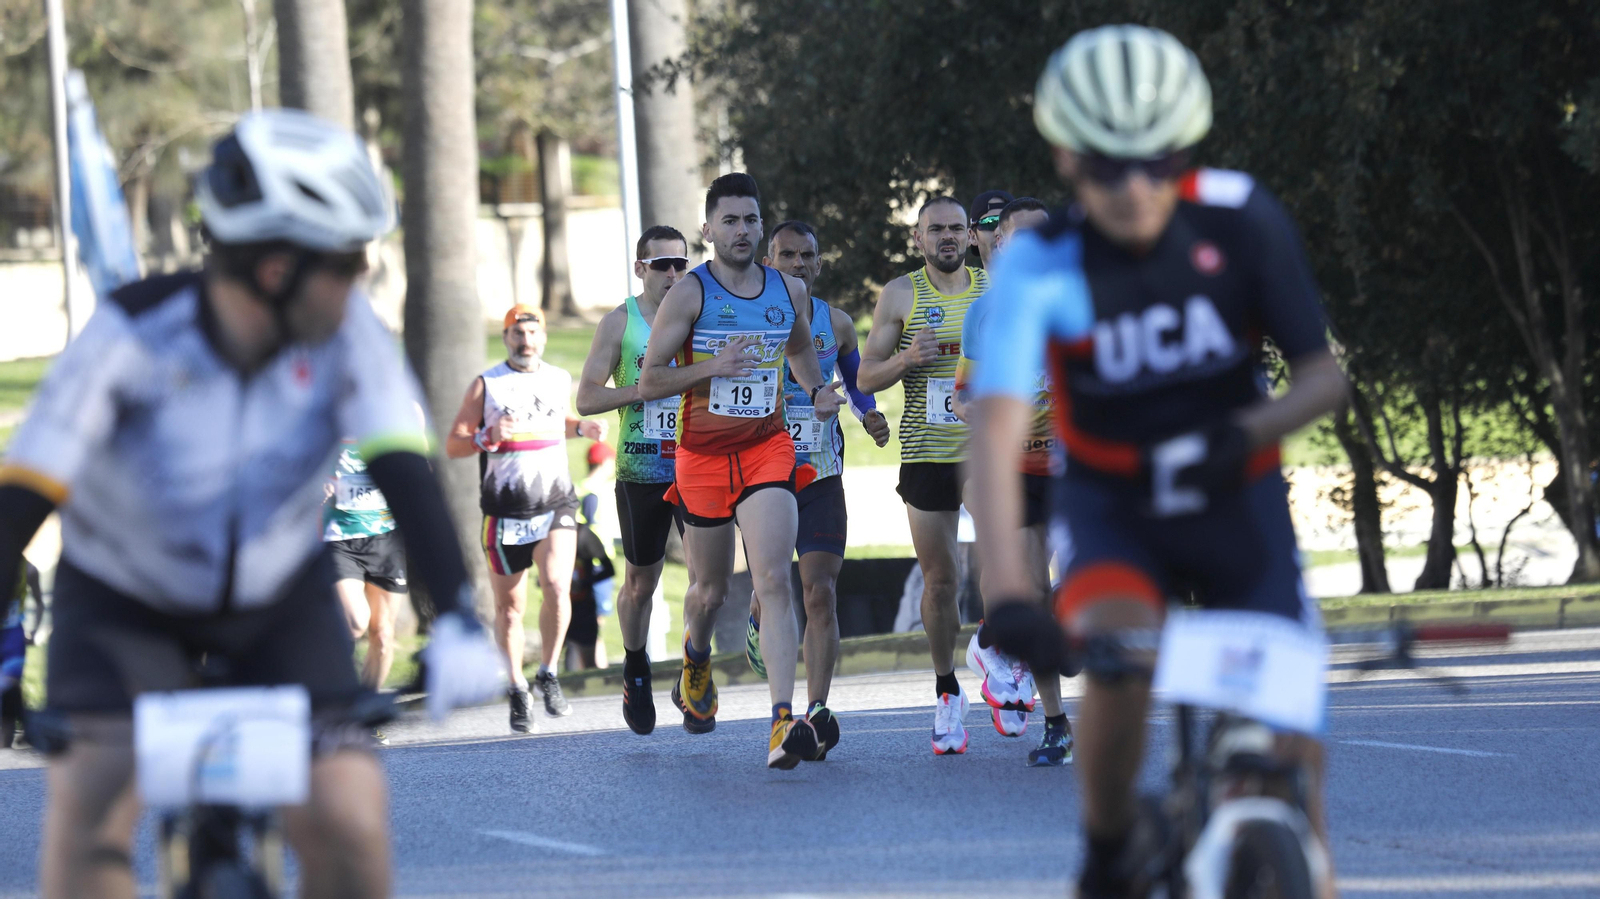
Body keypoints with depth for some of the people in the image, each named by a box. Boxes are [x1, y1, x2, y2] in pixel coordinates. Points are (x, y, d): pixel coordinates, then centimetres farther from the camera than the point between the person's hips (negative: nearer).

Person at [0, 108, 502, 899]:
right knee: (88, 816, -25)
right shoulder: (130, 338, -29)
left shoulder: (347, 333, -22)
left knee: (348, 820, -17)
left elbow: (402, 470, -27)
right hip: (125, 599, -2)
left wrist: (455, 619, -42)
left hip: (279, 599, 2)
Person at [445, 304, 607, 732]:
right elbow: (452, 445, -1)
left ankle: (548, 676, -2)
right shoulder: (486, 386, 1)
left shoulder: (560, 380, 11)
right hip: (505, 513, -1)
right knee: (509, 606, 4)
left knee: (557, 588, -19)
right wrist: (488, 437, -19)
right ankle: (517, 690, 19)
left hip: (556, 505, 1)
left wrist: (582, 428, 13)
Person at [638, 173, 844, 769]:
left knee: (773, 581, -17)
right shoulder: (688, 295, -6)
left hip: (768, 448, 1)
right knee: (710, 590, 13)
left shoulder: (790, 292, 6)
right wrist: (713, 366, -22)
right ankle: (695, 661, 49)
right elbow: (648, 383, -7)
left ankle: (784, 722, -27)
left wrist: (817, 393, 7)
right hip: (703, 454, -1)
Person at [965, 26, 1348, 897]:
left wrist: (1244, 433, -31)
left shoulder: (1240, 220, -15)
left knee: (1287, 736, -7)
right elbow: (996, 434, -32)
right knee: (1118, 660, -31)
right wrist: (1009, 594, -46)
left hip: (1238, 502, 2)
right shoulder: (1039, 267, -21)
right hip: (1113, 508, -2)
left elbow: (1322, 375, -8)